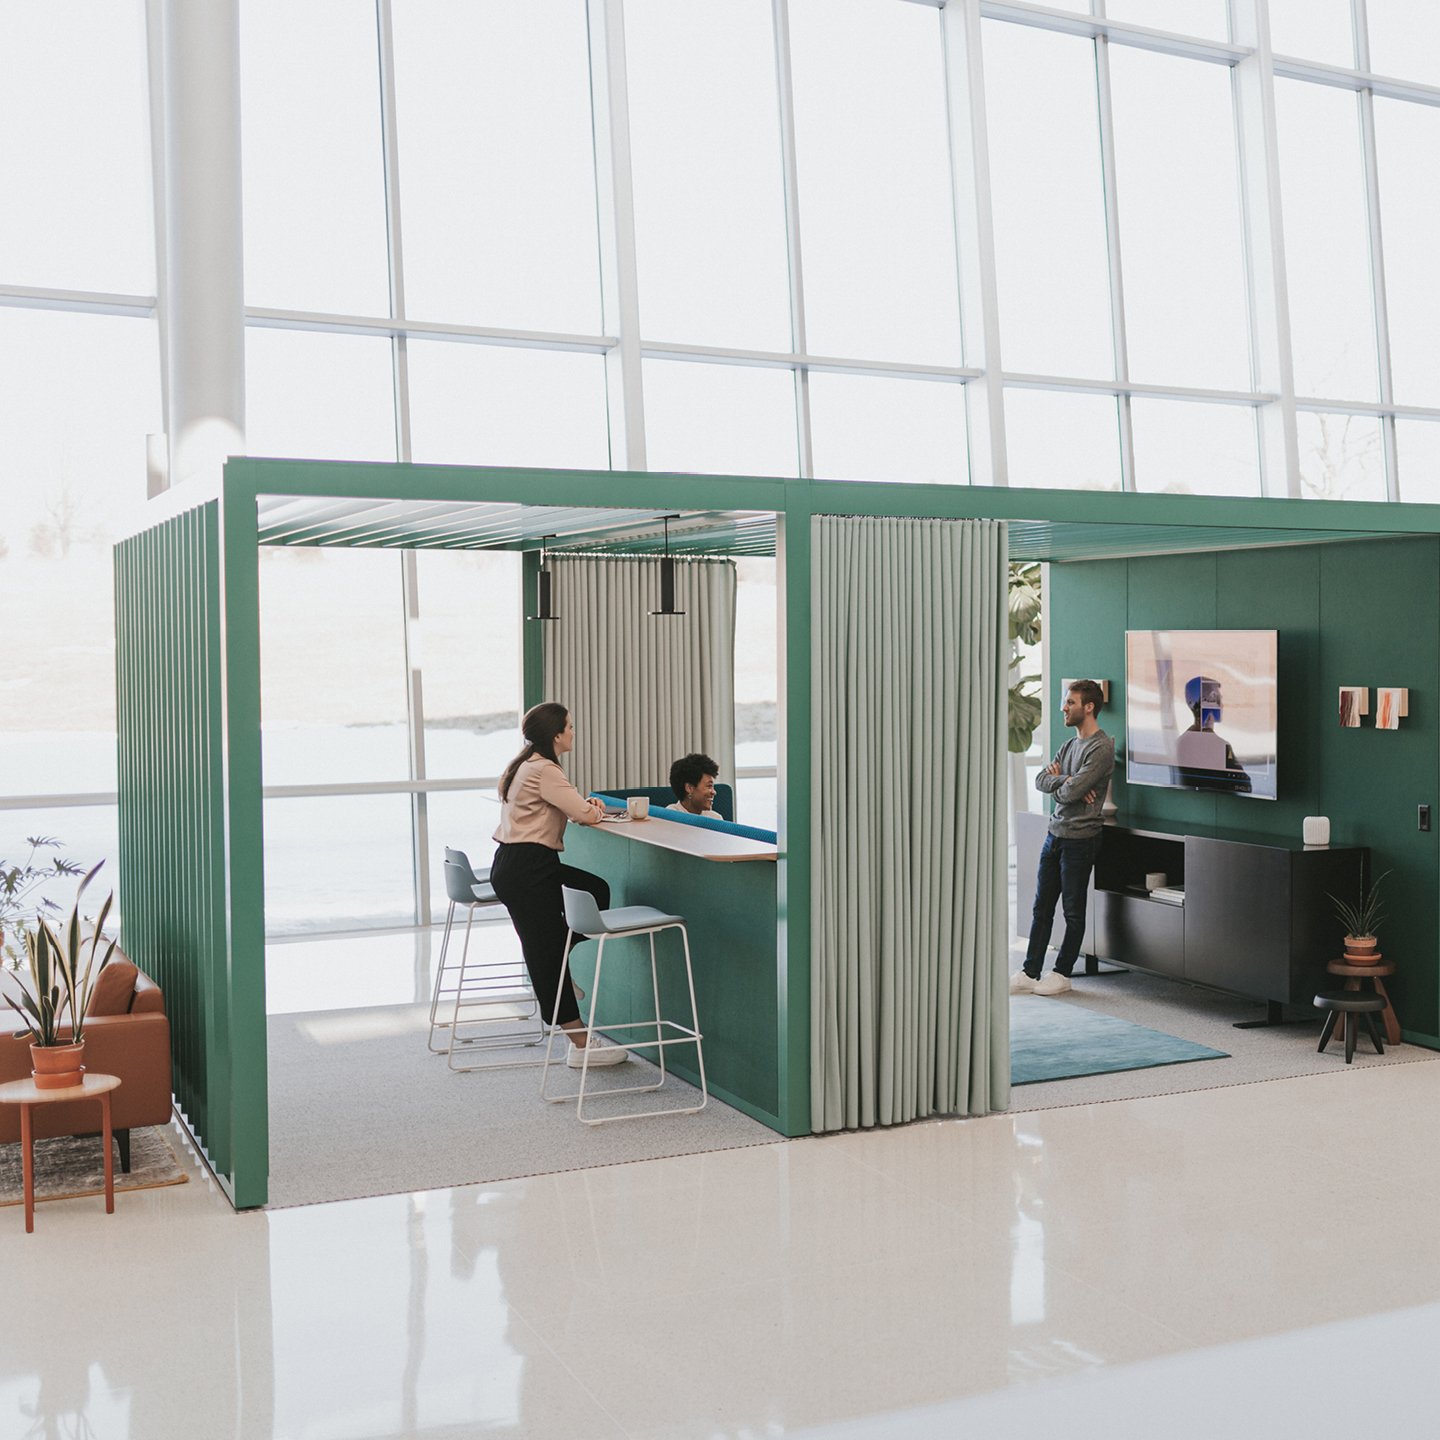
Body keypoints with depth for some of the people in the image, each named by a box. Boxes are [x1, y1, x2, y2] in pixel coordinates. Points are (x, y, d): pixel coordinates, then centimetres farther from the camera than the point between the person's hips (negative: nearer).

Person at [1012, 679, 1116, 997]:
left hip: (1080, 838, -8)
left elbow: (1070, 793, -20)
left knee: (1073, 911, 4)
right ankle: (1030, 973, 11)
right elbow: (1040, 780, 7)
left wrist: (1057, 781, 2)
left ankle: (1062, 974, 13)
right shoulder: (1069, 745, 15)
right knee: (1042, 907, 8)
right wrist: (1065, 781, -12)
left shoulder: (1102, 748, -13)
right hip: (1055, 835, 8)